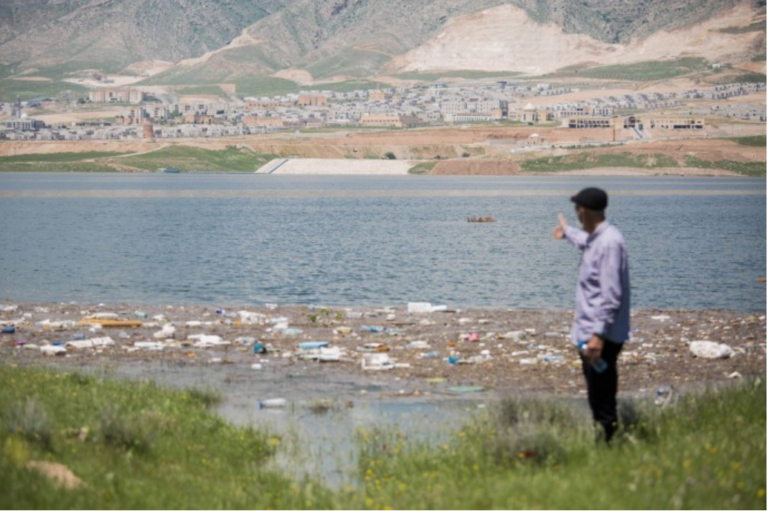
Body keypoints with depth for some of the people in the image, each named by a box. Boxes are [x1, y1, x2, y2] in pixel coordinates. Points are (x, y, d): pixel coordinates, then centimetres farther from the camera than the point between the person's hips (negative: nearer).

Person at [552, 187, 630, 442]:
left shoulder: (609, 243, -21)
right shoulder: (597, 238, 12)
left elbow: (611, 296, -26)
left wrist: (599, 334, -30)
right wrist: (568, 232, 61)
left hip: (601, 337, -11)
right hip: (590, 332, 11)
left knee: (602, 405, -8)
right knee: (599, 397, 17)